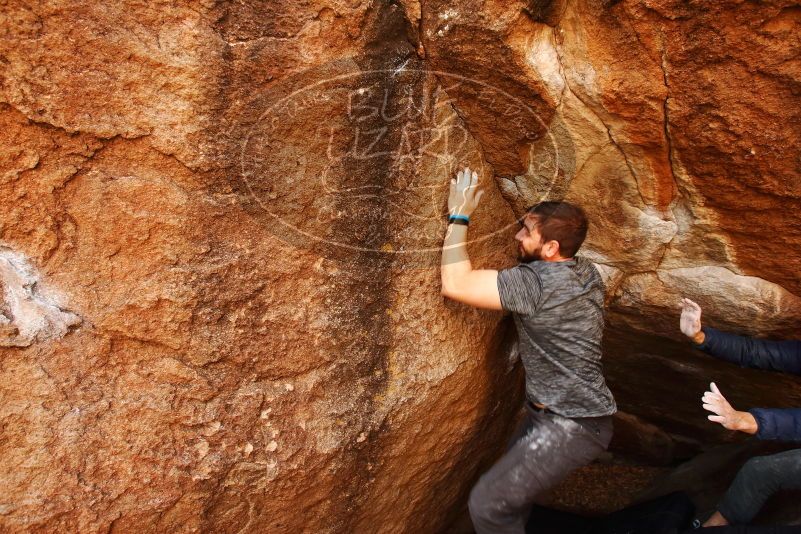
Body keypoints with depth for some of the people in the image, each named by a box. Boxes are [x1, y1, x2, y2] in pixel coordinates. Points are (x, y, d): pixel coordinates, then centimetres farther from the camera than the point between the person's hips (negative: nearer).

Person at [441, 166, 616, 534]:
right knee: (511, 483, 24)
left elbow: (455, 284, -31)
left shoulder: (538, 282, -27)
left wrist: (459, 217, -20)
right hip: (581, 411, 10)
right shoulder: (585, 270, 1)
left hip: (571, 426, -10)